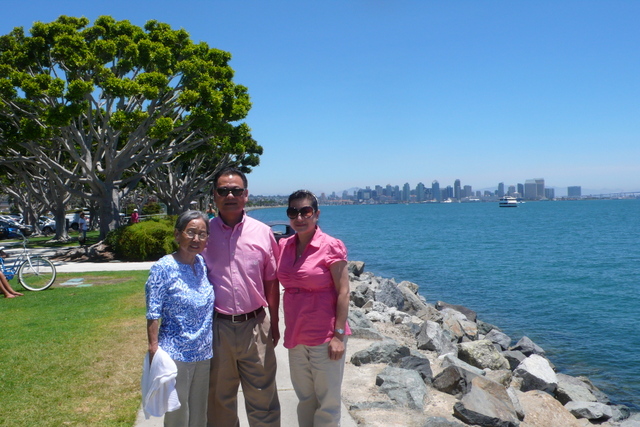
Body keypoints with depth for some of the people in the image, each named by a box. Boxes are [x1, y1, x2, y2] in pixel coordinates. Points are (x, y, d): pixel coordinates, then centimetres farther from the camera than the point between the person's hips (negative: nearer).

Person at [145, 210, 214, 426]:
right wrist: (154, 354, -15)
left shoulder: (203, 263, 4)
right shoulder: (164, 268, -13)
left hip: (204, 355, 6)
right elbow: (153, 316, -13)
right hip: (176, 356, -6)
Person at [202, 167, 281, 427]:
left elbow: (271, 282, 6)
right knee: (219, 398, 15)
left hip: (255, 325, 0)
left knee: (263, 399, 8)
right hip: (217, 327, 0)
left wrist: (274, 324, 7)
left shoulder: (262, 233, 1)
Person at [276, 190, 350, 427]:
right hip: (296, 335, 5)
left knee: (327, 401, 7)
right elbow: (281, 284, 12)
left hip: (325, 336, -5)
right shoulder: (284, 246, 4)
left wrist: (339, 334, -15)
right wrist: (287, 329, 9)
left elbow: (343, 292, -11)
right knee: (305, 398, 18)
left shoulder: (331, 246, -11)